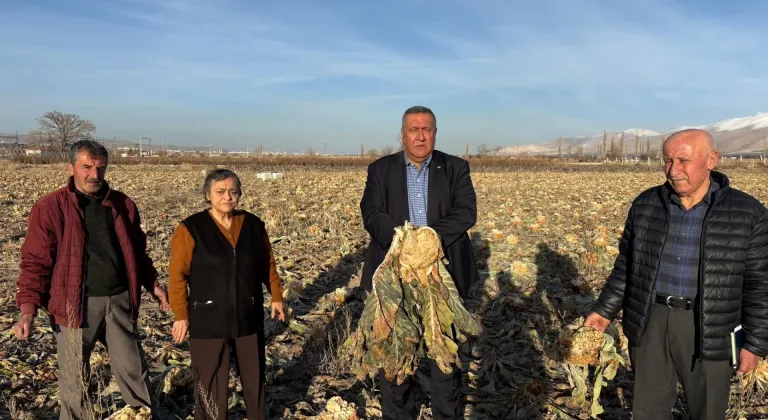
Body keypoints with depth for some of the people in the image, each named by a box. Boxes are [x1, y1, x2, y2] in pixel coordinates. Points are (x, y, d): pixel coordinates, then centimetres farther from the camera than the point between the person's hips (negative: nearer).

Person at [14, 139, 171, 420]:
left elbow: (137, 252, 16)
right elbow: (36, 262, -6)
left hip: (119, 300, 3)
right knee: (74, 378, 10)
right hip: (76, 304, -3)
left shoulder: (123, 204, 7)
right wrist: (28, 308, -16)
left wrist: (153, 285, 10)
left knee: (133, 369, 13)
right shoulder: (50, 208, -5)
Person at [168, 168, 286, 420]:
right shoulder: (191, 229, -10)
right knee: (210, 380, 7)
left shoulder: (254, 225, 1)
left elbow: (268, 264, 11)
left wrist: (276, 296, 9)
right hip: (208, 319, -3)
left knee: (254, 374, 18)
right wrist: (181, 315, -10)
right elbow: (177, 275, -9)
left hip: (249, 316, 4)